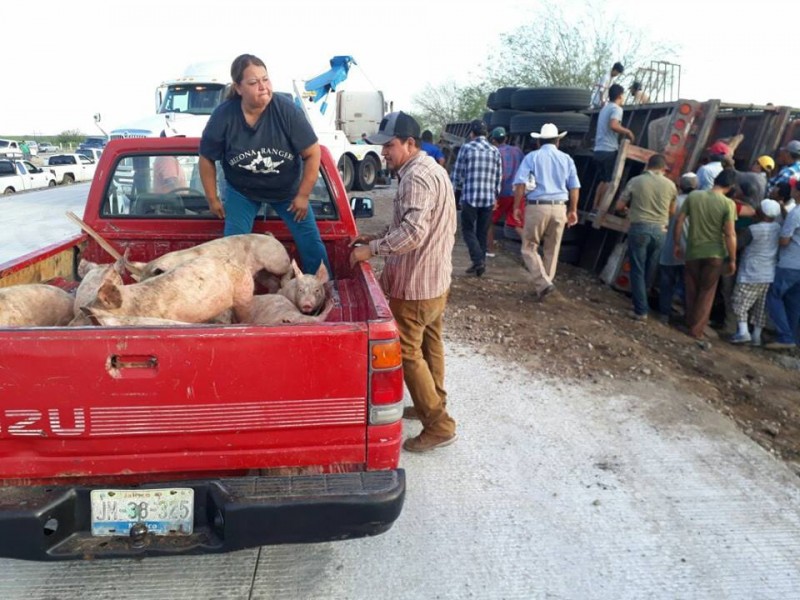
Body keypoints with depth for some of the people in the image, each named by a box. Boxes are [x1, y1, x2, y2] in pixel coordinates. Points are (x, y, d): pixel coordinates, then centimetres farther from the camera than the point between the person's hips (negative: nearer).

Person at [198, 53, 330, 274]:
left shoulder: (286, 109, -25)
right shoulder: (223, 115, -21)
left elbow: (313, 153, -18)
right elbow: (207, 158, -7)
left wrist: (303, 195, -14)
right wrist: (213, 199, -2)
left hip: (288, 189, 0)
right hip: (241, 190, 1)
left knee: (311, 243, -1)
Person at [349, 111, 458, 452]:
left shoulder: (417, 177, -21)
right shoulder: (431, 170, 12)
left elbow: (412, 233, -33)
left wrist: (371, 249, -23)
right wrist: (380, 238, 11)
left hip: (416, 285, -11)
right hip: (436, 278, 11)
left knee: (408, 352, -2)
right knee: (430, 344, 21)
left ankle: (439, 426, 6)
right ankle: (433, 404, 37)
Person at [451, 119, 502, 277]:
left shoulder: (466, 148, -3)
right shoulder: (495, 151, 8)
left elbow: (457, 175, -1)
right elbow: (499, 177, 10)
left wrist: (461, 186, 17)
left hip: (470, 197, -4)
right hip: (488, 198, 4)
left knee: (468, 230, 5)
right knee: (482, 232, 12)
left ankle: (478, 260, -11)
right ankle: (479, 263, 16)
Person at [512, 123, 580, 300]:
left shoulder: (532, 157, 1)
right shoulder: (567, 159, 10)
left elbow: (520, 184, -8)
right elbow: (574, 187, 10)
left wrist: (517, 207, -1)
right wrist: (573, 210, 18)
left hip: (537, 207, -3)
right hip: (559, 208, 3)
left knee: (529, 248, 6)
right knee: (552, 250, 14)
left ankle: (543, 284, -8)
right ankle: (545, 284, 21)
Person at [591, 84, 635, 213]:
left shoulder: (605, 108, 20)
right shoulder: (616, 108, -7)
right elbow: (613, 126, -24)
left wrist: (623, 132, 28)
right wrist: (627, 131, -10)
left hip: (599, 150, 8)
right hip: (609, 150, -8)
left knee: (604, 180, 15)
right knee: (609, 181, -3)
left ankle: (595, 207, 11)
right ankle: (600, 208, -4)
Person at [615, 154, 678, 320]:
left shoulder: (635, 181, -2)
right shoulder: (670, 185, 5)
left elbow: (619, 206, 2)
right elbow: (672, 211, 15)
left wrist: (629, 209, 24)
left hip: (639, 228, -3)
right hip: (660, 231, 3)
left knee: (638, 271, 2)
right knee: (650, 270, 15)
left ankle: (641, 310, 0)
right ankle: (643, 304, 26)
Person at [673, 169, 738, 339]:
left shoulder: (693, 196, -3)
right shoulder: (728, 204, -11)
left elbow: (679, 221, -1)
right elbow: (730, 234, -12)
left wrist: (676, 244, 9)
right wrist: (732, 259, -4)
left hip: (693, 251, 2)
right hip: (714, 254, -2)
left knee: (692, 291, 16)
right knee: (707, 293, 9)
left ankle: (690, 324, 24)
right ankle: (697, 329, 11)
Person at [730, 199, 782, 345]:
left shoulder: (754, 229, -17)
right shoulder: (778, 228, 2)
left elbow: (736, 243, -12)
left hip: (751, 274, -6)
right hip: (769, 276, 6)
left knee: (741, 303, 0)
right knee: (761, 307, 11)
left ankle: (743, 331, -11)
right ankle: (757, 335, 15)